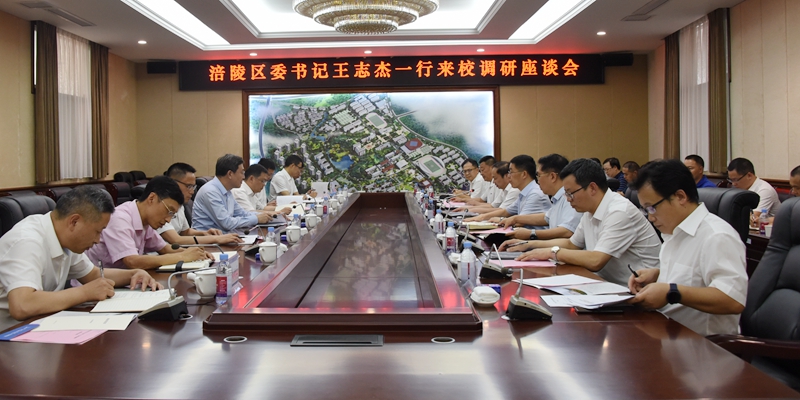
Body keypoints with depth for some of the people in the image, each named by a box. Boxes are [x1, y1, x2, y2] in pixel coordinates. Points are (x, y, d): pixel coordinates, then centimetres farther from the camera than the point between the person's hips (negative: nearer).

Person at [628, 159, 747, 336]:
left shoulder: (717, 237, -17)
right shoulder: (676, 232, 15)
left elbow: (733, 300, -26)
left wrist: (671, 292, -27)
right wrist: (656, 274, 12)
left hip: (702, 342, -9)